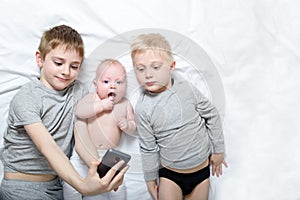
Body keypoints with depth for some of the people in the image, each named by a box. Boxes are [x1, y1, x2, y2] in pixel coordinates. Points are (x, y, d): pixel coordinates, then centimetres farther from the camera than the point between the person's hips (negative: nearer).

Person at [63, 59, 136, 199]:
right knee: (71, 185, -6)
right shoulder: (92, 98, -4)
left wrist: (127, 126, -15)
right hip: (84, 153, -1)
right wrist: (101, 106, -25)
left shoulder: (125, 105, 2)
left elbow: (133, 128, 7)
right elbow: (79, 111, -23)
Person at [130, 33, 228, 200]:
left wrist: (218, 150, 7)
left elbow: (212, 116, 1)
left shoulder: (186, 88, -12)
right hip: (170, 173, -1)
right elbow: (148, 148, -4)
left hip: (201, 169, 1)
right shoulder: (143, 108, -14)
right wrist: (151, 178, 4)